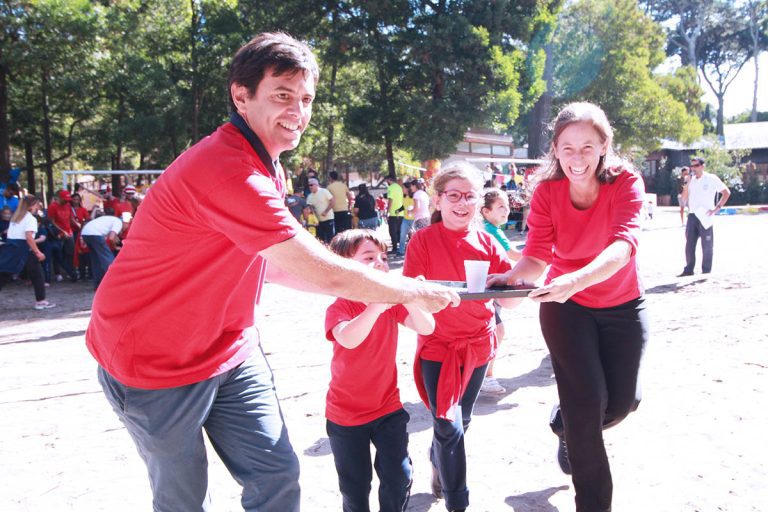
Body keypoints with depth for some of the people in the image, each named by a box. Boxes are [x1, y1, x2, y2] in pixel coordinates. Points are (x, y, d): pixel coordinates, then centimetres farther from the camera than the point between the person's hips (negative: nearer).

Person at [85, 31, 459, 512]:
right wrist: (417, 292, -13)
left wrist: (384, 290, 1)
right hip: (155, 364, -8)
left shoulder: (265, 168, 4)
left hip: (230, 350, 8)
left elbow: (267, 263, 8)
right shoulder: (228, 173, -29)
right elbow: (326, 273, -28)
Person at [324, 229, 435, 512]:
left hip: (388, 407, 4)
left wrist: (410, 300, -35)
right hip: (346, 415, -3)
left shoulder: (393, 302, -3)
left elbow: (427, 328, -17)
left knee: (399, 479, 6)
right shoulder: (339, 308, -18)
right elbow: (348, 339, -40)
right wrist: (377, 305, -49)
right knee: (355, 488, 11)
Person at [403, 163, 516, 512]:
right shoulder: (423, 240, -10)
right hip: (438, 345, -4)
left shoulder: (486, 242, -1)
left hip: (478, 343, 4)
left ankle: (437, 464, 49)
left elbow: (508, 298, -5)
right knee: (448, 424, -9)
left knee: (462, 420, 20)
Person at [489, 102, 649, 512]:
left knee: (622, 401, 7)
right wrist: (513, 277, -43)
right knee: (587, 401, -7)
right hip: (565, 306, -1)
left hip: (623, 305, 1)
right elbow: (537, 254, -20)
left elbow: (623, 244, -38)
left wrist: (576, 280, -56)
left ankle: (569, 429, 42)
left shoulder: (626, 181, -21)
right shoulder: (547, 191, -16)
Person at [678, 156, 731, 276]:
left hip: (705, 217, -5)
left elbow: (726, 192, -3)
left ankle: (706, 272, 7)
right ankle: (688, 270, 13)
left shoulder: (711, 179, -2)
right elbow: (684, 198, 12)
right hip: (692, 216, 5)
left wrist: (716, 208, -9)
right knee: (689, 245, 6)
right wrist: (687, 184, -2)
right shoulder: (691, 180, 13)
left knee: (707, 246, 0)